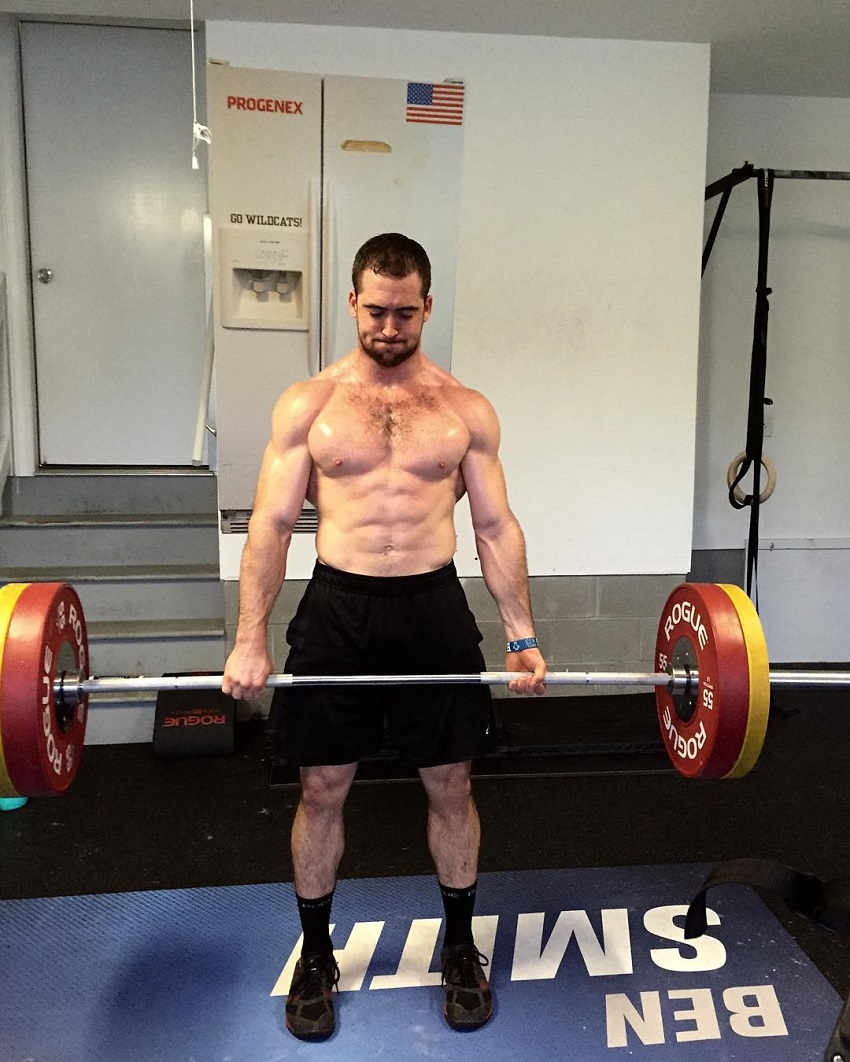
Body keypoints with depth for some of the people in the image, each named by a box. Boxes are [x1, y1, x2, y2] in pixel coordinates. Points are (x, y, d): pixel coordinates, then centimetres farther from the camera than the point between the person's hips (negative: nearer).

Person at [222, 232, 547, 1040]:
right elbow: (271, 524, -1)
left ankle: (460, 947, 34)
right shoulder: (307, 404, 2)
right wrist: (249, 641, -7)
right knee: (321, 790, 9)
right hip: (336, 610, 0)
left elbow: (496, 528, 5)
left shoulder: (467, 410, 4)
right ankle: (315, 954, 32)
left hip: (434, 610, 1)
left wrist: (523, 636, -1)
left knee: (450, 788, 11)